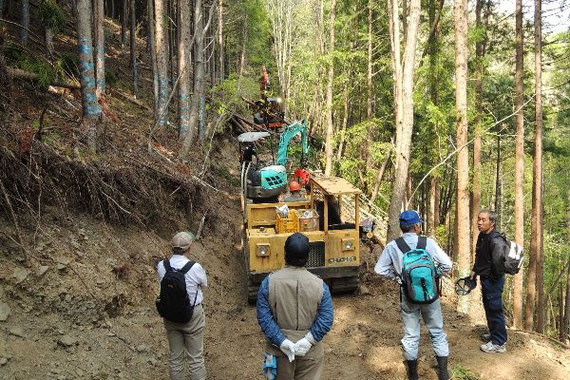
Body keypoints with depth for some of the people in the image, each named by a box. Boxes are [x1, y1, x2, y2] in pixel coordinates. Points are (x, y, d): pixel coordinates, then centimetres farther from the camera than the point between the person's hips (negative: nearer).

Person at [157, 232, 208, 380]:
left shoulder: (161, 266, -13)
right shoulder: (195, 268, -22)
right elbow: (204, 285, -4)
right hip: (192, 316, -3)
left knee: (175, 358, 19)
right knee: (196, 358, 12)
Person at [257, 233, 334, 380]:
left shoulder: (269, 282, -13)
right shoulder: (320, 285, -11)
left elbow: (263, 318, -16)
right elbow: (326, 319, -16)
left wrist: (282, 342, -16)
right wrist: (307, 341, -17)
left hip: (279, 349, 1)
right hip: (311, 351, 0)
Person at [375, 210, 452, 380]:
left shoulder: (392, 246, -9)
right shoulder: (428, 242, -12)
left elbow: (380, 269, -6)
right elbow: (447, 264, -12)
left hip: (407, 295, 1)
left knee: (411, 335, 16)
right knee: (437, 332, 18)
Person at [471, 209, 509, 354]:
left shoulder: (496, 240, -26)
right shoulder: (482, 236, 5)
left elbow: (498, 262, -31)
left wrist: (494, 277, -17)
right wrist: (475, 270, 13)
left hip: (493, 281, -10)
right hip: (485, 278, 10)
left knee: (495, 309, 0)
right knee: (488, 307, 22)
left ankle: (499, 343, 12)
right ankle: (494, 334, 40)